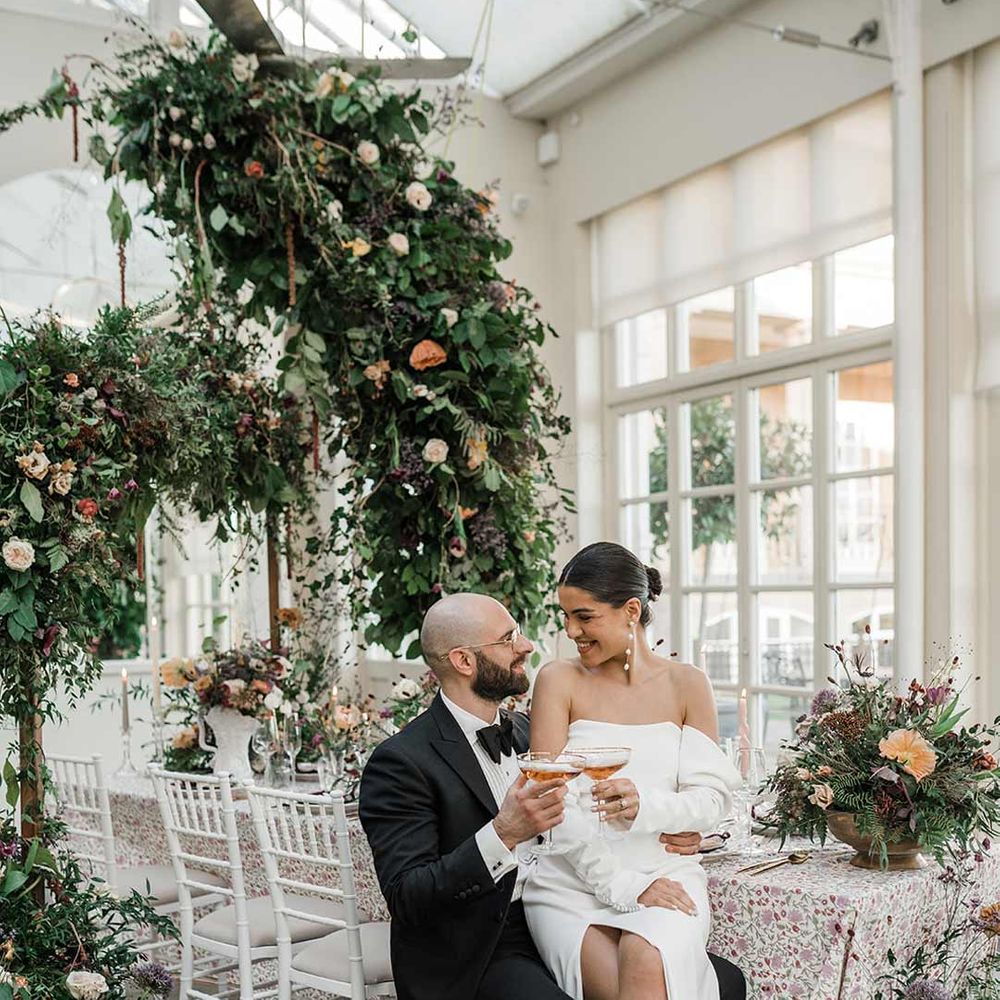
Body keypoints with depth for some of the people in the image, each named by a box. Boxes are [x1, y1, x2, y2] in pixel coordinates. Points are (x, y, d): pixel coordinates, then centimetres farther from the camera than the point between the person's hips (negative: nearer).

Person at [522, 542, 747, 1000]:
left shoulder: (687, 685, 5)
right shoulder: (558, 680, 0)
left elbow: (713, 798, 0)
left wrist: (646, 805, -21)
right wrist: (620, 886, -13)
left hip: (665, 871, 0)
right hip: (573, 880, 0)